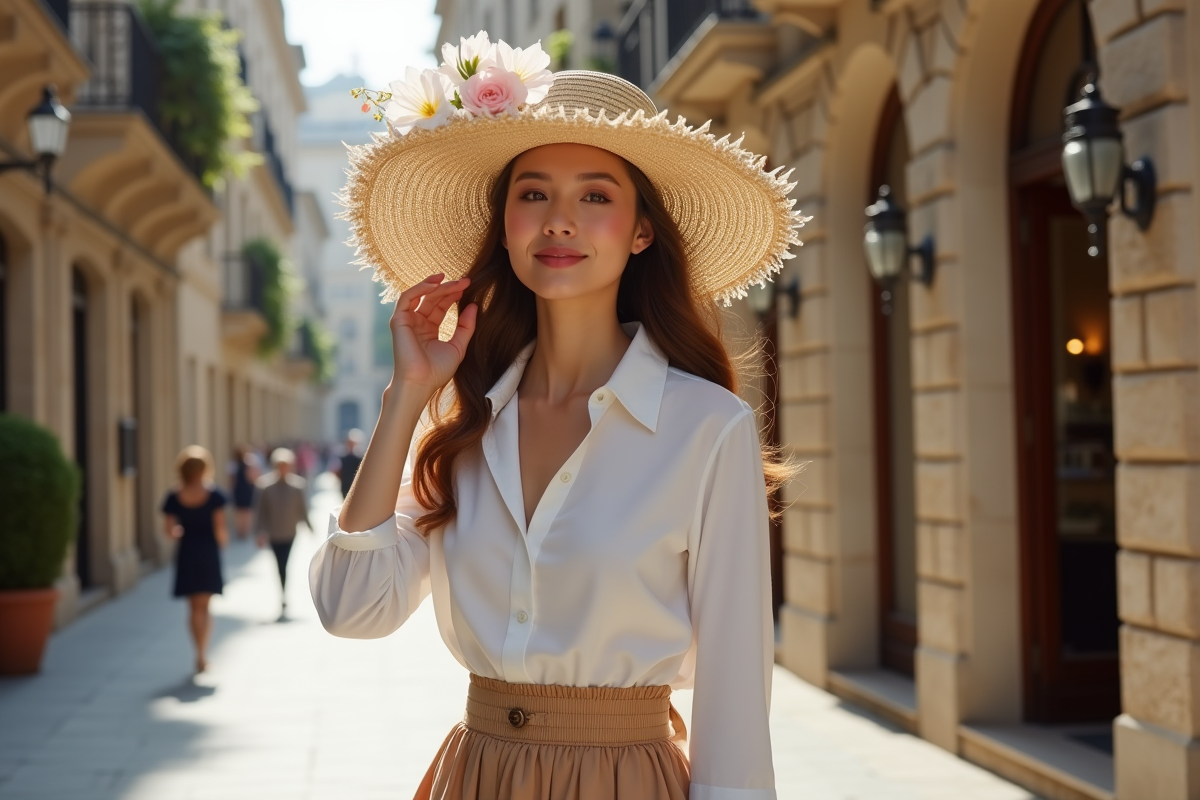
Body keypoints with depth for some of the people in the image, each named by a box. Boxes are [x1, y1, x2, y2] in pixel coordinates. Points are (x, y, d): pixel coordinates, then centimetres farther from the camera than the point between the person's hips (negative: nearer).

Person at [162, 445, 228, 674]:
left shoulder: (174, 497, -5)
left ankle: (200, 655, 9)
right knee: (204, 606, 9)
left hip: (186, 553, 1)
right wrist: (223, 540, 8)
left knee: (194, 607, 11)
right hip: (209, 553, -1)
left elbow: (170, 530, -7)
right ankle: (202, 655, 0)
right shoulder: (214, 495, -10)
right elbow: (220, 529, -11)